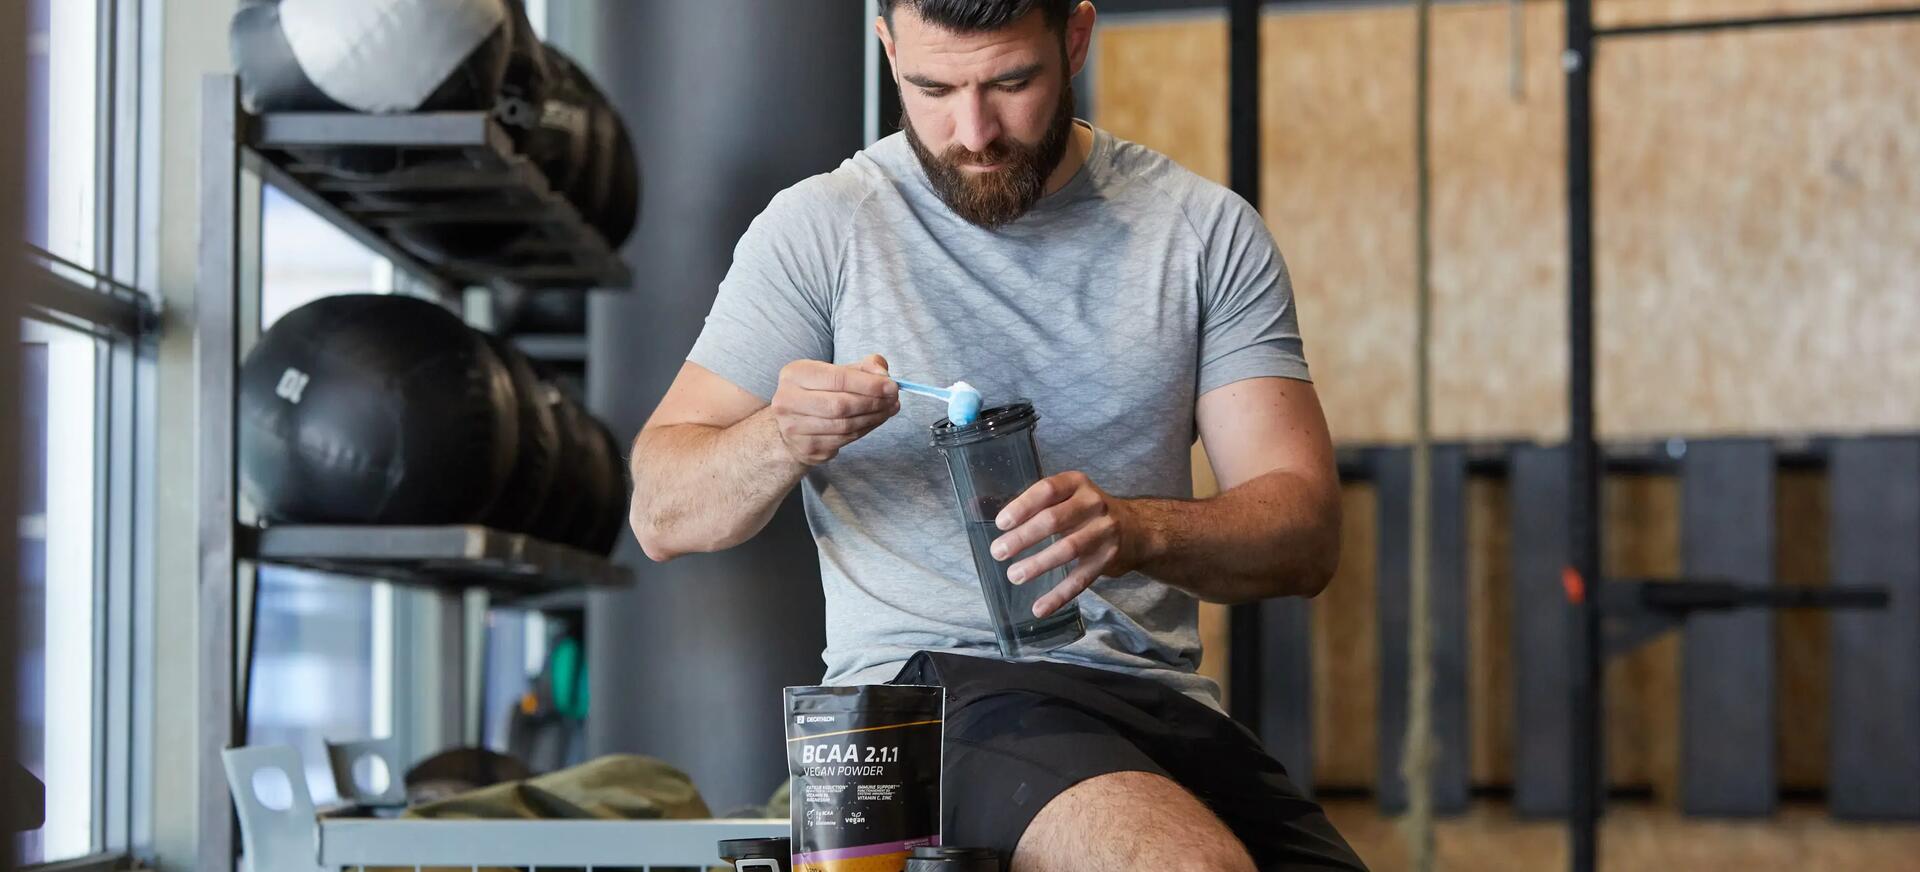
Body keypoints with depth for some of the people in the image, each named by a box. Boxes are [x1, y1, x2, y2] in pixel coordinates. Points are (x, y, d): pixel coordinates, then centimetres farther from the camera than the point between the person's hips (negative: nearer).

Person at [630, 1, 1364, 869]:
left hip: (1156, 692, 3)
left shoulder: (1209, 232, 7)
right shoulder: (820, 227, 2)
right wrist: (781, 438, -21)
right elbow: (662, 514, 2)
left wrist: (1139, 531, -22)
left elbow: (1304, 533, 0)